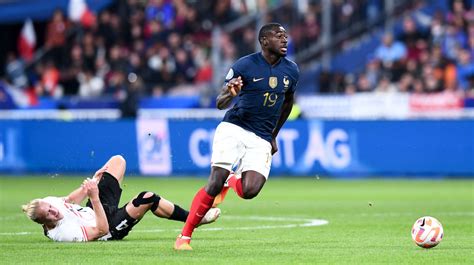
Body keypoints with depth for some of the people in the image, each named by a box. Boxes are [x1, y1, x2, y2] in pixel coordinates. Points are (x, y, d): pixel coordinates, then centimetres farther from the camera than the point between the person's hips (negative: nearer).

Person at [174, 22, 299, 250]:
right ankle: (184, 236, -6)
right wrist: (229, 94, -28)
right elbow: (220, 104, -5)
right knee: (215, 183, -17)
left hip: (261, 140, 3)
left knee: (249, 191, -19)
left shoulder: (291, 71, 6)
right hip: (233, 129, -3)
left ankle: (232, 180, 18)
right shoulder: (244, 65, -8)